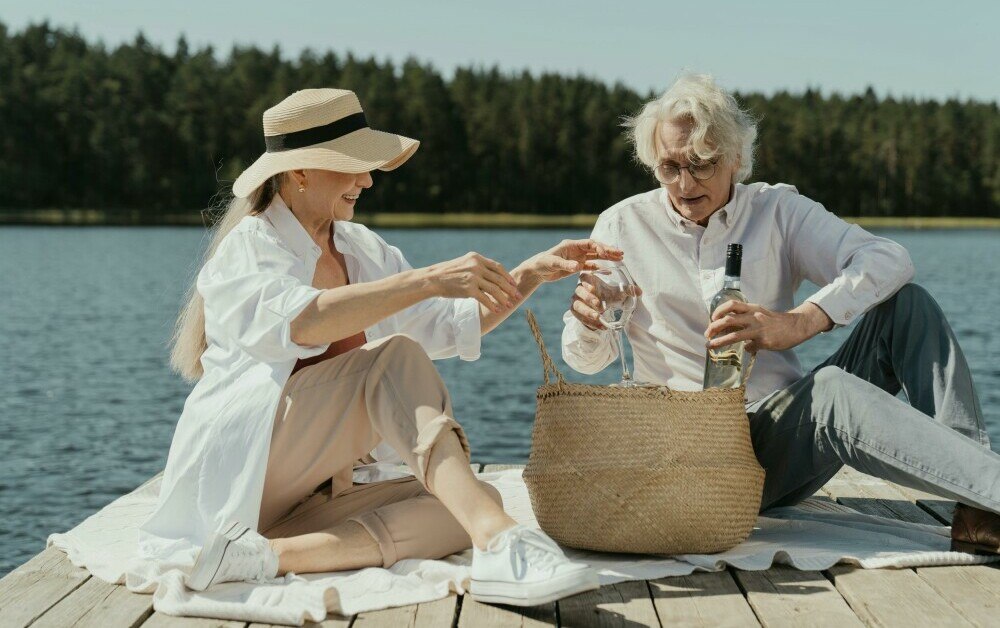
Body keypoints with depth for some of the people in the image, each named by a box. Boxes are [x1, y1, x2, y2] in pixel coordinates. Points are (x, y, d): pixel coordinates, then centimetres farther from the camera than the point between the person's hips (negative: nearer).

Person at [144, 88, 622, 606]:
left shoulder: (360, 249, 15)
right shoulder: (247, 248, -7)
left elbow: (453, 326, 19)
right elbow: (301, 321, -29)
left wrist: (535, 271, 5)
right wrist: (428, 279, -34)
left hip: (318, 493, 7)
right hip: (239, 478, -7)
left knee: (478, 503, -18)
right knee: (395, 359, -27)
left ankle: (272, 555, -30)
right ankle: (498, 546, -44)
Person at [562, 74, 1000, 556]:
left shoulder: (778, 210, 8)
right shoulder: (624, 227, 7)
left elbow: (888, 259, -10)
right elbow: (585, 359, 10)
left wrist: (799, 322, -28)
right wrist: (589, 321, -16)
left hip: (792, 421, 4)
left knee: (905, 303, -15)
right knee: (829, 391, -33)